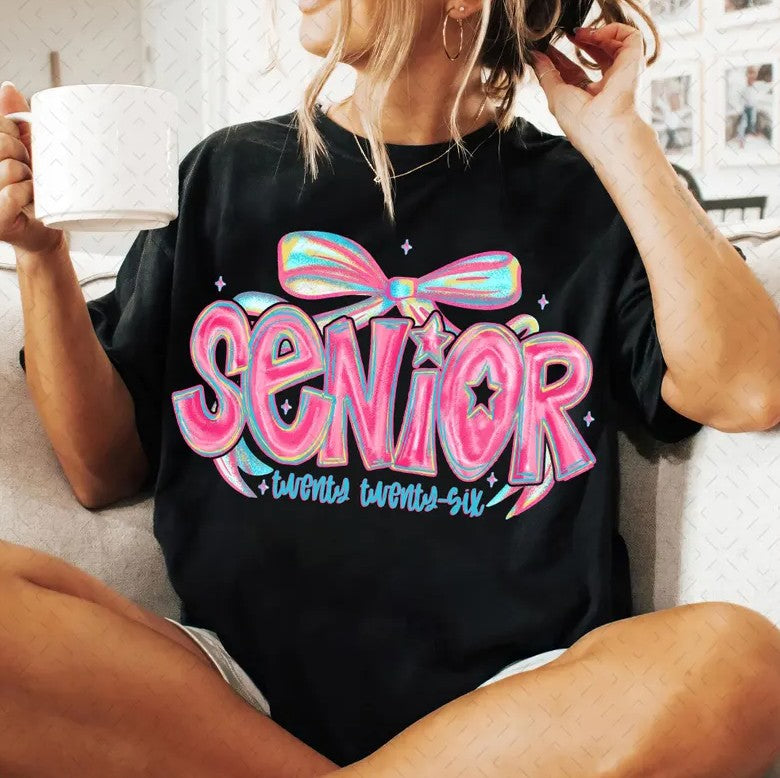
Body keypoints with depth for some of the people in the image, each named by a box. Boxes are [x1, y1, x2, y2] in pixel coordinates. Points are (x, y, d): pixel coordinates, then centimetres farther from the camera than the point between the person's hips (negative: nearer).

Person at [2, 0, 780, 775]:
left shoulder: (588, 193, 7)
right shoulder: (226, 173, 10)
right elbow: (102, 468, 10)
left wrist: (618, 137, -4)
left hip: (510, 698, 0)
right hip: (239, 676, 1)